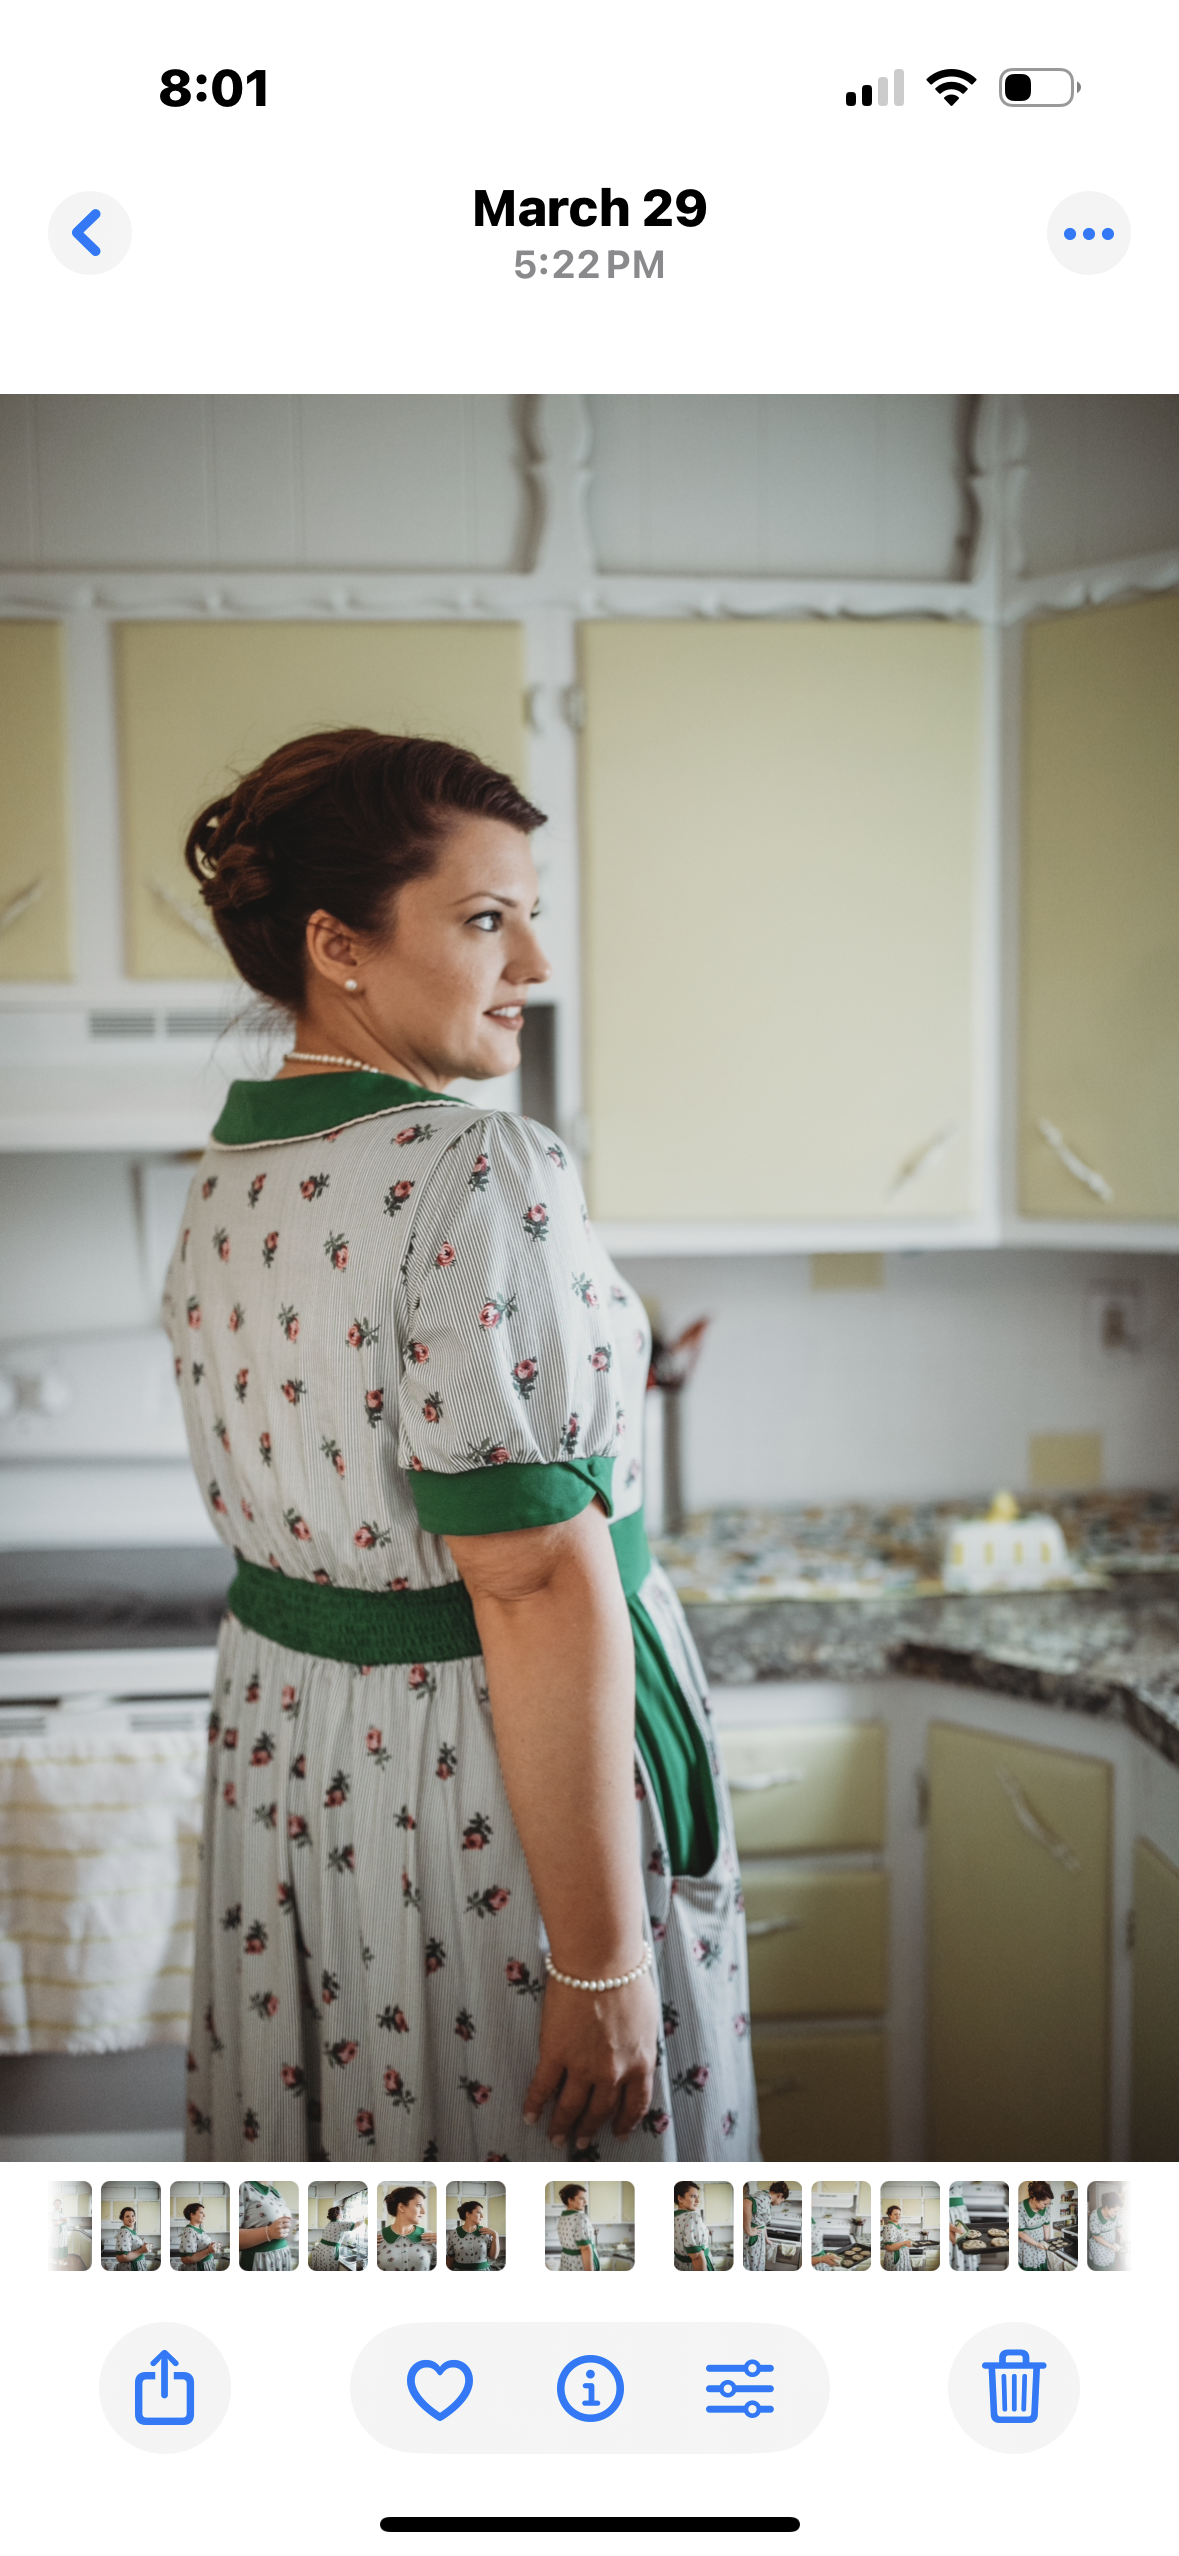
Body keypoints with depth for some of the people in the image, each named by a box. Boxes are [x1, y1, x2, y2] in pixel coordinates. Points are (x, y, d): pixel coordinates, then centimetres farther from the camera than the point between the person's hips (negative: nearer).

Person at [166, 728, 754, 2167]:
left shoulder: (222, 1180, 4)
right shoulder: (478, 1177, -22)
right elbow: (540, 1589, -26)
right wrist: (603, 1960, -22)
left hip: (277, 1739, 8)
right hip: (488, 1765, -8)